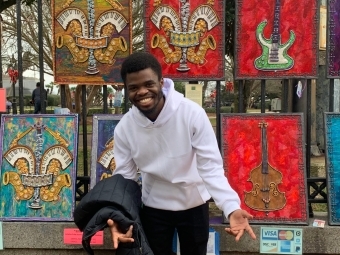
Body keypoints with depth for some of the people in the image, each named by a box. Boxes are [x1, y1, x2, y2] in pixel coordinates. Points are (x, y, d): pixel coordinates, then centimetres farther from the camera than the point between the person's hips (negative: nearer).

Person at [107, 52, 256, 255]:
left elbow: (211, 166, -24)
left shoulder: (192, 113, -26)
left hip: (194, 203, -1)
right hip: (153, 207, 2)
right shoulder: (124, 128, -17)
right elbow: (124, 176, -11)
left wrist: (232, 208, -38)